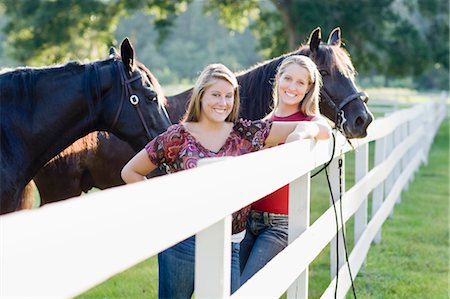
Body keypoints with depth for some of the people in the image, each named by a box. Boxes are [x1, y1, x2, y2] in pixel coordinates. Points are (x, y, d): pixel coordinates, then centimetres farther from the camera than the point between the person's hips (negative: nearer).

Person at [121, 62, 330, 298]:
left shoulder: (247, 133, 5)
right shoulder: (177, 137, -1)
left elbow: (310, 127, 5)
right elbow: (130, 172, 6)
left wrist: (301, 133, -19)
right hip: (182, 242, -2)